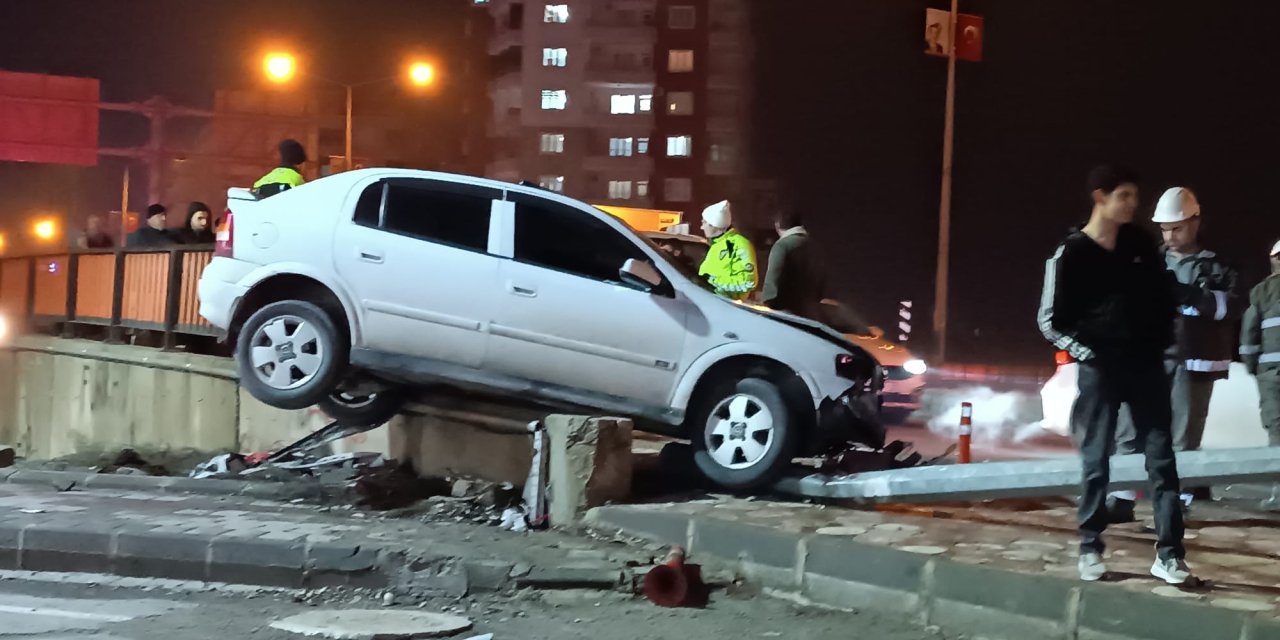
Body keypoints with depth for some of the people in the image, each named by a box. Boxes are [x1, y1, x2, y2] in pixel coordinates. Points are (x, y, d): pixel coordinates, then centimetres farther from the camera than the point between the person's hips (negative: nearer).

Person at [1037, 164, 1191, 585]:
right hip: (1100, 369, -3)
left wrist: (1162, 343, 8)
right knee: (1096, 459, 2)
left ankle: (1168, 553, 0)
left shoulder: (1141, 243, 6)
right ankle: (1090, 549, 12)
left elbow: (1164, 295, 17)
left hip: (1146, 365, 3)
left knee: (1162, 457, -1)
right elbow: (1051, 320, -2)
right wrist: (1088, 354, -9)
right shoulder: (1071, 254, -5)